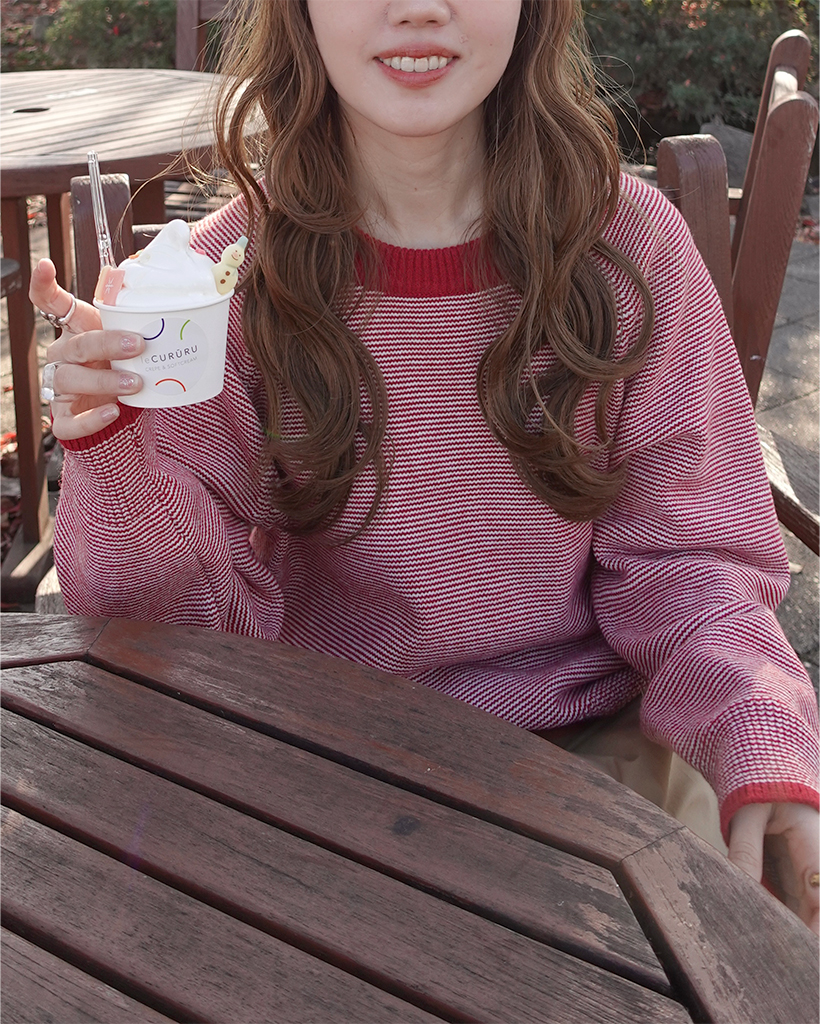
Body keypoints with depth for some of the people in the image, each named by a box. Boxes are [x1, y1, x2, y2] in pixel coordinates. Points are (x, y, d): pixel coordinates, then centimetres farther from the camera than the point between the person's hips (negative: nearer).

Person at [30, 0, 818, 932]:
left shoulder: (628, 242, -9)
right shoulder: (234, 270, -9)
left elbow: (684, 556, -4)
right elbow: (184, 599, -6)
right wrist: (110, 445, -26)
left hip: (588, 735, 1)